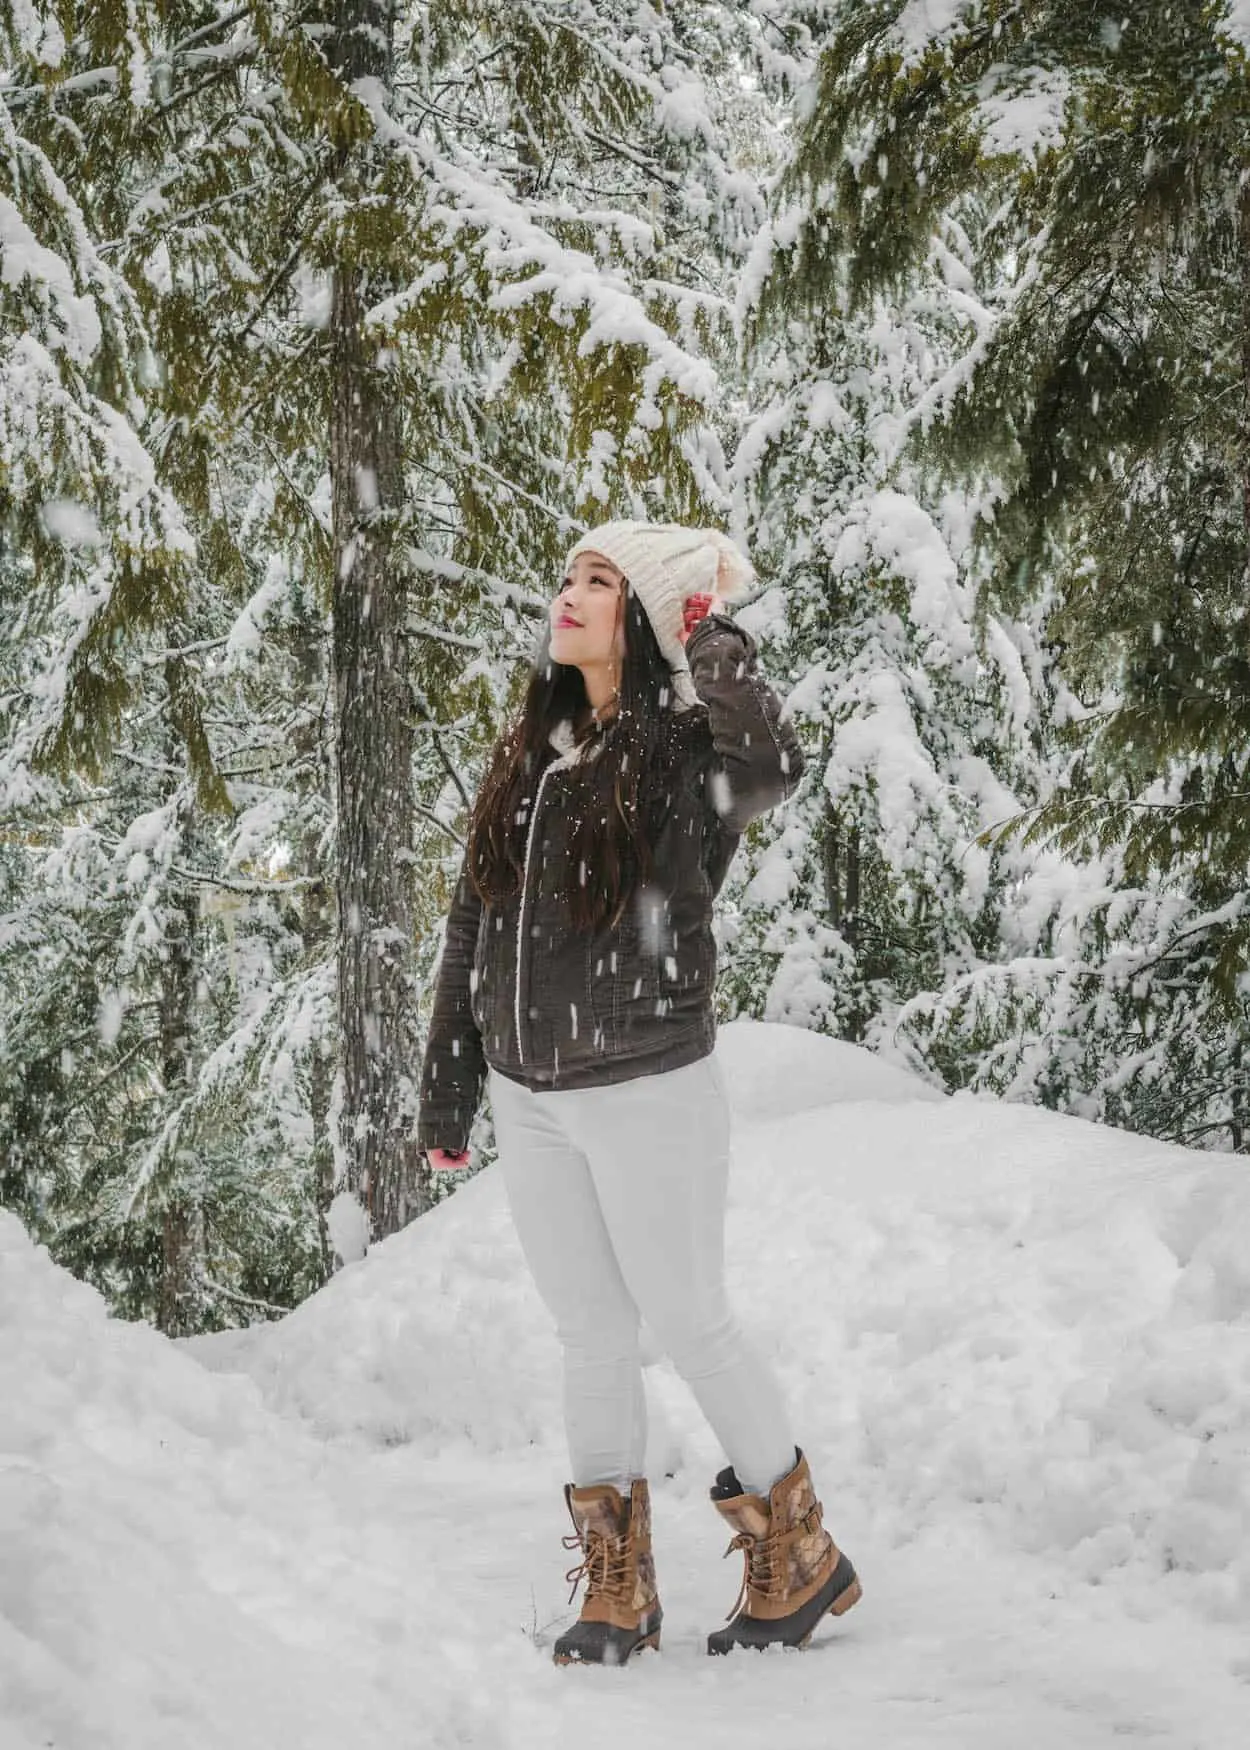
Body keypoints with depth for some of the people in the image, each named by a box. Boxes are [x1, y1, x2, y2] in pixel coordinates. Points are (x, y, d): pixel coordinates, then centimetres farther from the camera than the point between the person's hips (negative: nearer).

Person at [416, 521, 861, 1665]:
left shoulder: (688, 747, -9)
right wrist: (447, 1092, 14)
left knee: (690, 1323, 2)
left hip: (648, 1092, -6)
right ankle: (618, 1592, 21)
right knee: (591, 1336, 12)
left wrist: (708, 635, -22)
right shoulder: (527, 755, 9)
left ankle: (800, 1556, 19)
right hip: (530, 1099, 6)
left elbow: (773, 765, -36)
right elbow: (472, 929, 13)